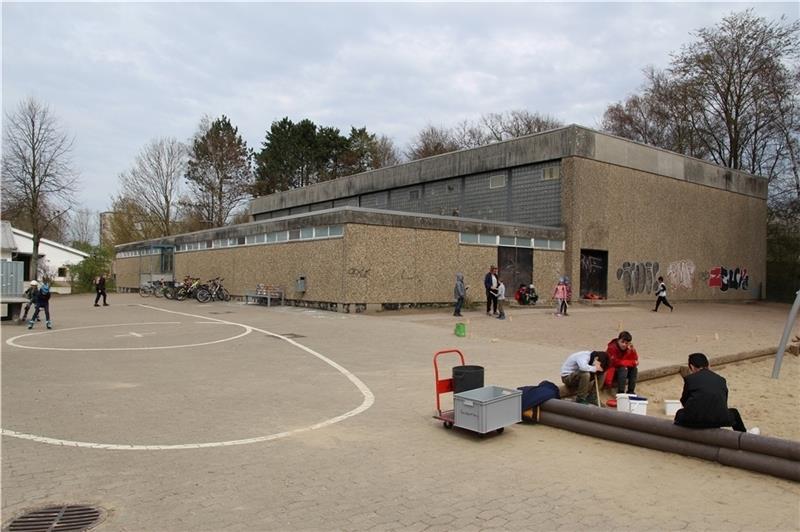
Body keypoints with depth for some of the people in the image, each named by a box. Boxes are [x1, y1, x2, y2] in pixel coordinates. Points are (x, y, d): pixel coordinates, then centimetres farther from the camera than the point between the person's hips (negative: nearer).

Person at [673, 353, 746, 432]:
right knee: (734, 413, 35)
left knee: (680, 413, 32)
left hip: (694, 420, -2)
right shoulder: (721, 379, 18)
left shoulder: (689, 378, 10)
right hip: (719, 420, 2)